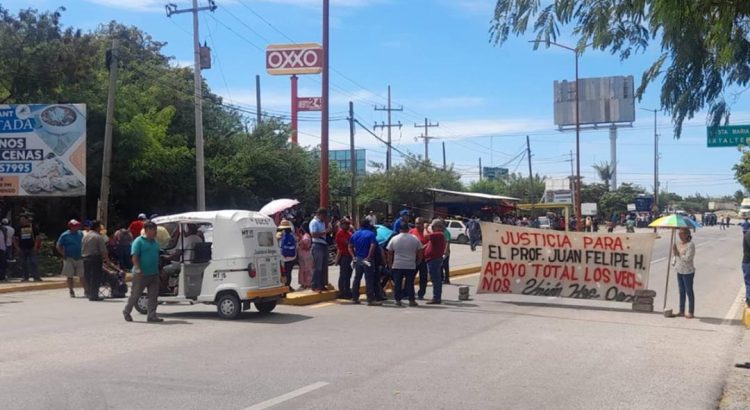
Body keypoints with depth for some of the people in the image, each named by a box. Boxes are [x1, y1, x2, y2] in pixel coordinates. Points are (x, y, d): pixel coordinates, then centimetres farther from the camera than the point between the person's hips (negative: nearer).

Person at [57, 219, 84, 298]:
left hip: (80, 258, 2)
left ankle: (86, 290, 6)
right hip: (69, 259, -2)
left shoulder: (81, 234, 7)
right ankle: (71, 291, 14)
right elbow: (58, 246, -1)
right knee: (70, 276, 4)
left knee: (82, 275, 0)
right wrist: (64, 254, -9)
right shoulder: (65, 235, -4)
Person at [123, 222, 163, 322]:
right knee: (135, 294, 4)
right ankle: (126, 312, 22)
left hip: (154, 274, 6)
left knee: (154, 296, 1)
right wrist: (138, 269, -24)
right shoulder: (139, 241, -8)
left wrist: (158, 270, 19)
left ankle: (152, 316, 4)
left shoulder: (155, 242, 15)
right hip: (141, 275, -6)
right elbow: (134, 257, -15)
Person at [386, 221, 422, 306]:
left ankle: (398, 300, 7)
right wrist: (417, 263, 17)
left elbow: (390, 254, 6)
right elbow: (419, 254, 5)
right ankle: (411, 300, 4)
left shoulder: (394, 239, 2)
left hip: (397, 266, 0)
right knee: (410, 283, 4)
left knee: (397, 283, 6)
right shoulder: (415, 239, 2)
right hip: (411, 266, 0)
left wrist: (390, 265, 14)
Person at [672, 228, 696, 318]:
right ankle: (681, 311, 20)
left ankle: (691, 312, 8)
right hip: (679, 271, 8)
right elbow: (676, 255, 20)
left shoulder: (690, 245, -15)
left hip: (688, 272, -8)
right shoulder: (678, 243, 9)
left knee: (689, 291, 0)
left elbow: (688, 258, -23)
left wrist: (678, 254, -18)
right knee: (681, 291, 13)